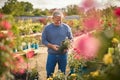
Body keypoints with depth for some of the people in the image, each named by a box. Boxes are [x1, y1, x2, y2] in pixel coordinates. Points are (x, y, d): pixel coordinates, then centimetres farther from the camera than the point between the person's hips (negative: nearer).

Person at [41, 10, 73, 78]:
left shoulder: (66, 27, -2)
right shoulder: (47, 28, -5)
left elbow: (71, 39, 5)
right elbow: (43, 40, -3)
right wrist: (52, 46, -18)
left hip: (63, 54, 1)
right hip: (52, 54, -1)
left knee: (62, 74, 14)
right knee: (49, 73, 9)